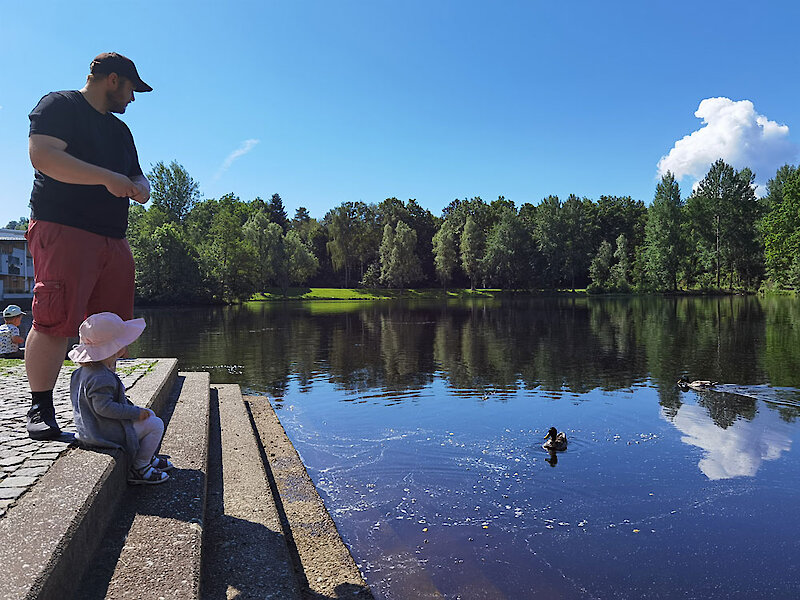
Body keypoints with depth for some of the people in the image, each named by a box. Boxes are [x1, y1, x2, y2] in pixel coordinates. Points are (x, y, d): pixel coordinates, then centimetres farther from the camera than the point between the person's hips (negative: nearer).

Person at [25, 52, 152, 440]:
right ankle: (40, 407, -1)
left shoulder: (120, 130, 27)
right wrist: (107, 178, -16)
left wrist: (139, 187, 7)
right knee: (56, 321, -13)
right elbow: (43, 156, -13)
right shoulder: (59, 106, 3)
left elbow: (137, 177, 32)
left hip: (113, 240, 8)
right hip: (62, 229, -8)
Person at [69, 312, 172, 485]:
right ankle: (139, 469, 1)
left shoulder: (87, 369, 6)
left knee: (149, 414, 20)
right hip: (106, 433, -11)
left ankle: (148, 457, 25)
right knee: (156, 425, -9)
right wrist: (136, 413, -25)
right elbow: (103, 407, -33)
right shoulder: (101, 378, -30)